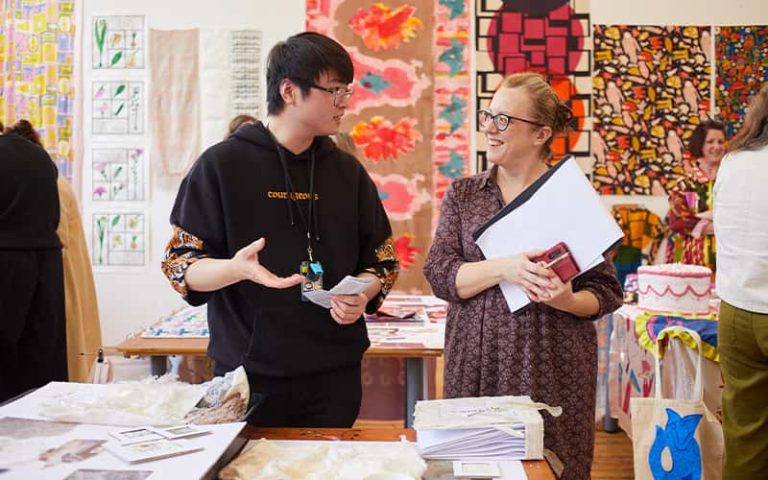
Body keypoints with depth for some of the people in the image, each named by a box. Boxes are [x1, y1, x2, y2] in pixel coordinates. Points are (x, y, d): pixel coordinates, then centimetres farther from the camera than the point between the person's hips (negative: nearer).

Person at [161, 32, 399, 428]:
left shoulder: (348, 172, 8)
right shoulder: (221, 164, -4)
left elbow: (381, 259, 13)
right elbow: (180, 264, -4)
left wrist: (361, 296, -8)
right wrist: (235, 269, -24)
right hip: (248, 377, -3)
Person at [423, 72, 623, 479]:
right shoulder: (462, 195, 7)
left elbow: (606, 292, 2)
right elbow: (439, 275, -4)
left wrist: (568, 300, -19)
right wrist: (503, 269, -19)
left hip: (553, 368, -2)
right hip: (477, 365, 2)